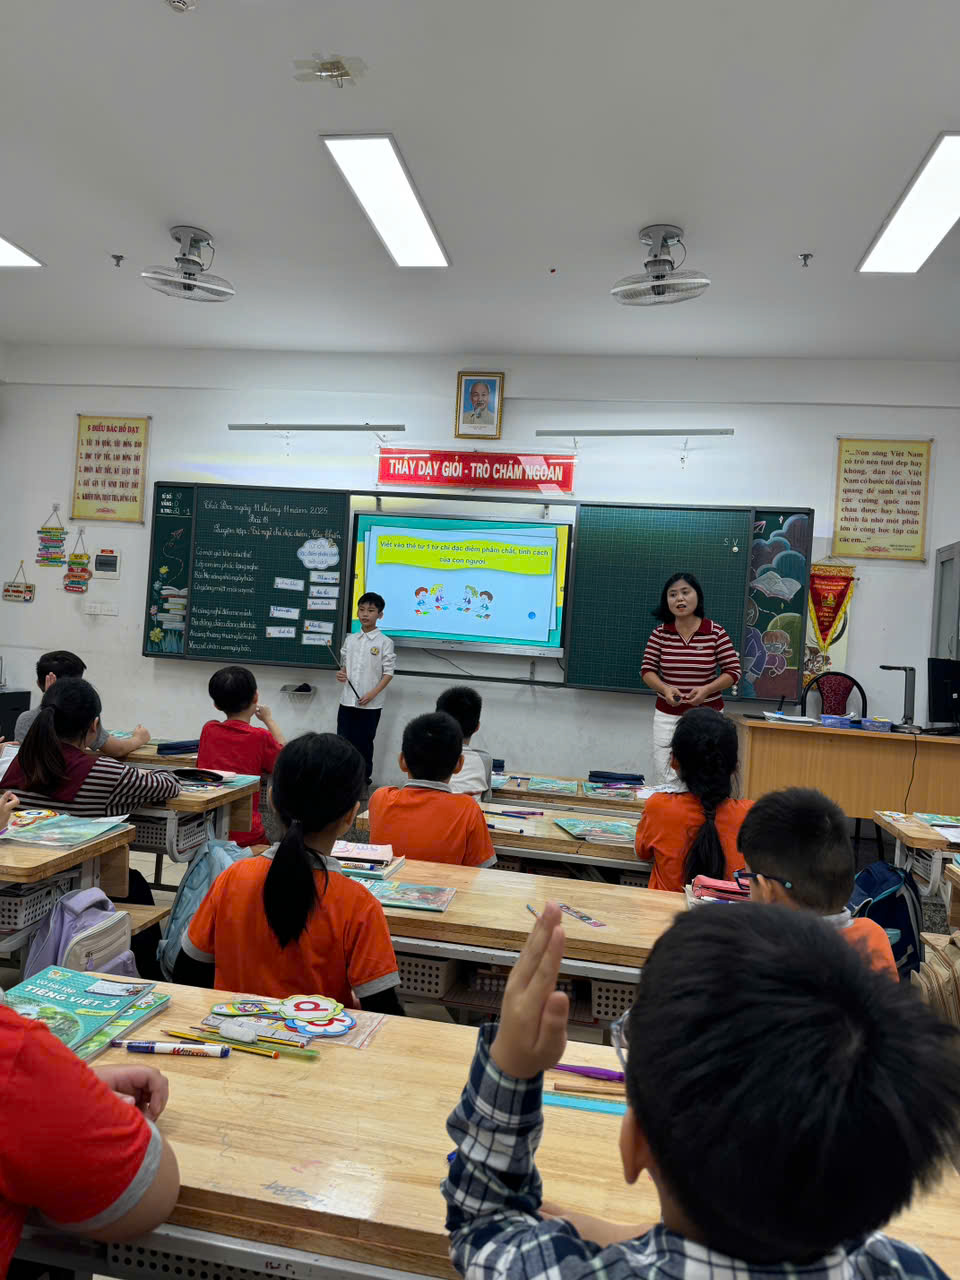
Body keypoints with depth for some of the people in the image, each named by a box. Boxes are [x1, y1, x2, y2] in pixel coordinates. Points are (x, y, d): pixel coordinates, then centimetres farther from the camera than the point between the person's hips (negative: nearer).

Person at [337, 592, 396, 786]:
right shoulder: (350, 639, 7)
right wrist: (341, 674, -5)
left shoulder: (385, 642, -7)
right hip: (347, 701, 4)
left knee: (364, 743, 6)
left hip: (370, 704, -4)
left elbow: (388, 672, -7)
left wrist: (373, 693, -16)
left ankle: (364, 778, 20)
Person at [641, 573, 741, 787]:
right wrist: (665, 689, -17)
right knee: (664, 780, 1)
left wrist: (706, 689, -19)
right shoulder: (659, 633, -1)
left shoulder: (716, 632, -5)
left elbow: (733, 671, -3)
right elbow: (647, 670, 2)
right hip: (667, 716, 1)